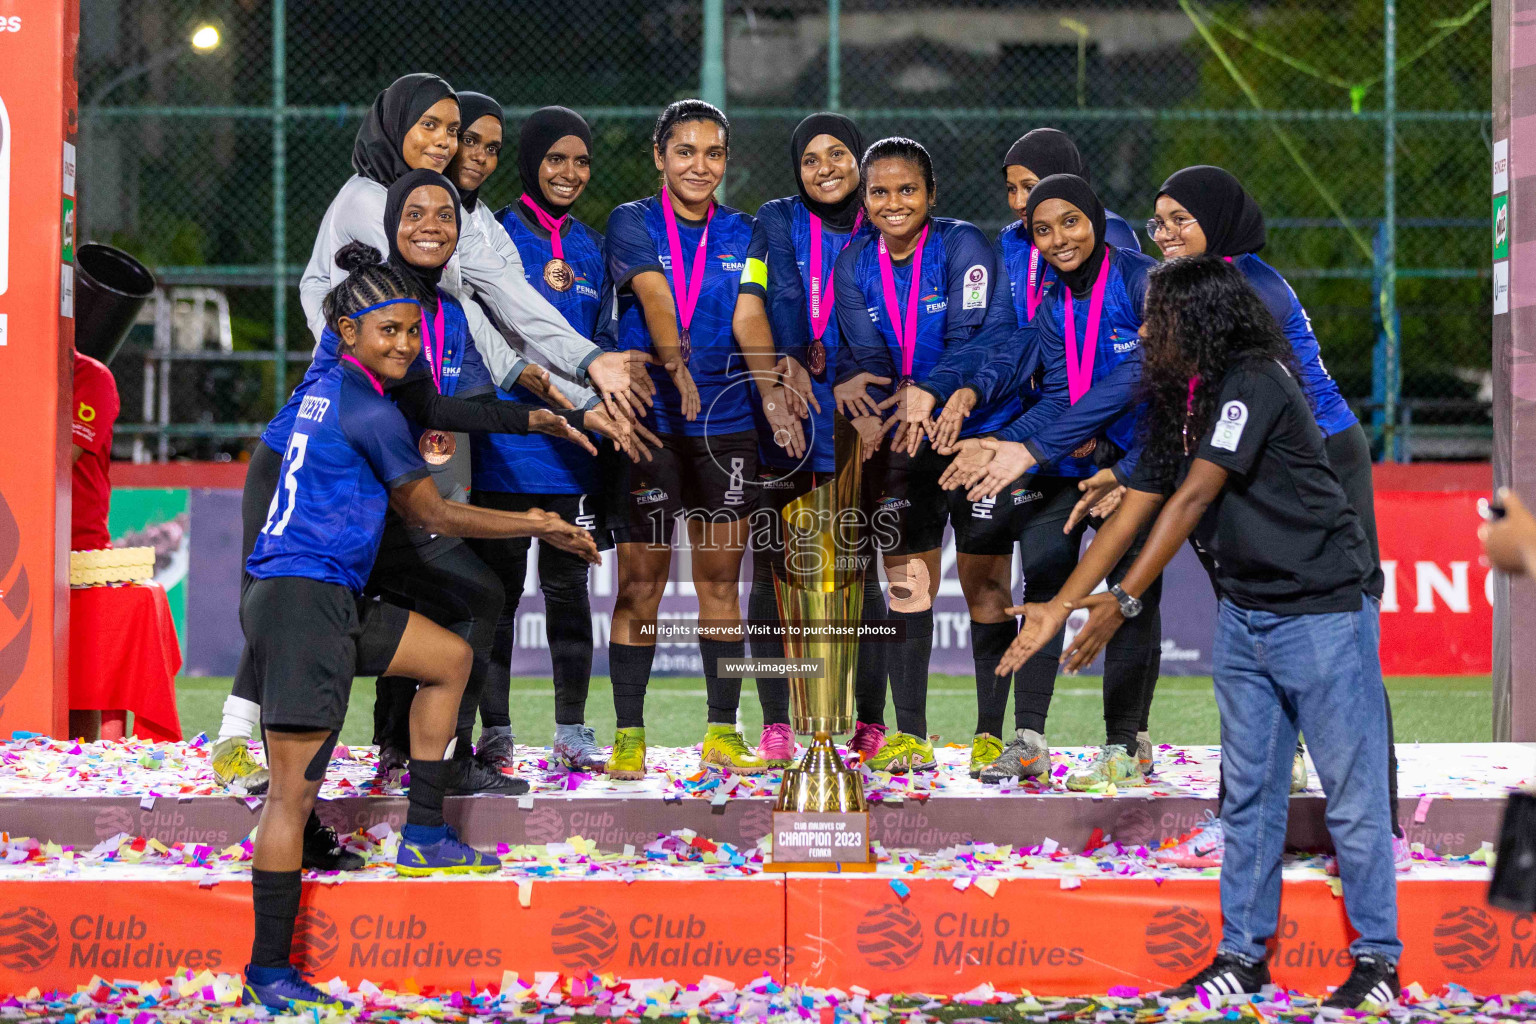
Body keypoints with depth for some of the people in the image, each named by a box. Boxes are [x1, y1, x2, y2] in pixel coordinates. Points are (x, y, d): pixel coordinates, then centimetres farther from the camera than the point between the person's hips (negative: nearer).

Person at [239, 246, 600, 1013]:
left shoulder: (330, 390, 15)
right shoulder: (368, 410, -12)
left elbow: (408, 507, 25)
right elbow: (434, 516, -4)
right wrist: (540, 529, 6)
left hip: (328, 601, 10)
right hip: (301, 602, -10)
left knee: (450, 657, 21)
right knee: (294, 789, -9)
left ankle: (423, 836, 22)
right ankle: (268, 974, -8)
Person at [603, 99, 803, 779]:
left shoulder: (742, 234, 9)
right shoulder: (632, 224, -1)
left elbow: (749, 316, -4)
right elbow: (656, 300, -18)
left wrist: (771, 391, -20)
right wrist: (677, 370, -34)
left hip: (728, 425, 3)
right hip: (649, 420, -3)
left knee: (720, 581, 6)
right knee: (640, 583, -2)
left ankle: (723, 736, 12)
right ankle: (629, 737, 4)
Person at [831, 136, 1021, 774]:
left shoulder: (964, 247, -9)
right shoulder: (853, 266, 3)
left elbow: (978, 336, -18)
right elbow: (864, 355, -4)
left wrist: (931, 392, -32)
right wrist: (859, 398, -25)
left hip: (980, 432, -3)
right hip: (901, 443, 3)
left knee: (985, 585, -2)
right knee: (906, 579, 0)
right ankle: (910, 736, 3)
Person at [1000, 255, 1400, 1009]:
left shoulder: (1256, 384, -19)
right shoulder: (1171, 404, 8)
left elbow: (1193, 500, -24)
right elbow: (1133, 511, 8)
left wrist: (1124, 602, -27)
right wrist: (1060, 607, 3)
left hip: (1323, 609, -8)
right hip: (1244, 613, 8)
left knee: (1351, 797, -2)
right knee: (1247, 792, 11)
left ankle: (1377, 958, 8)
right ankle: (1243, 954, 18)